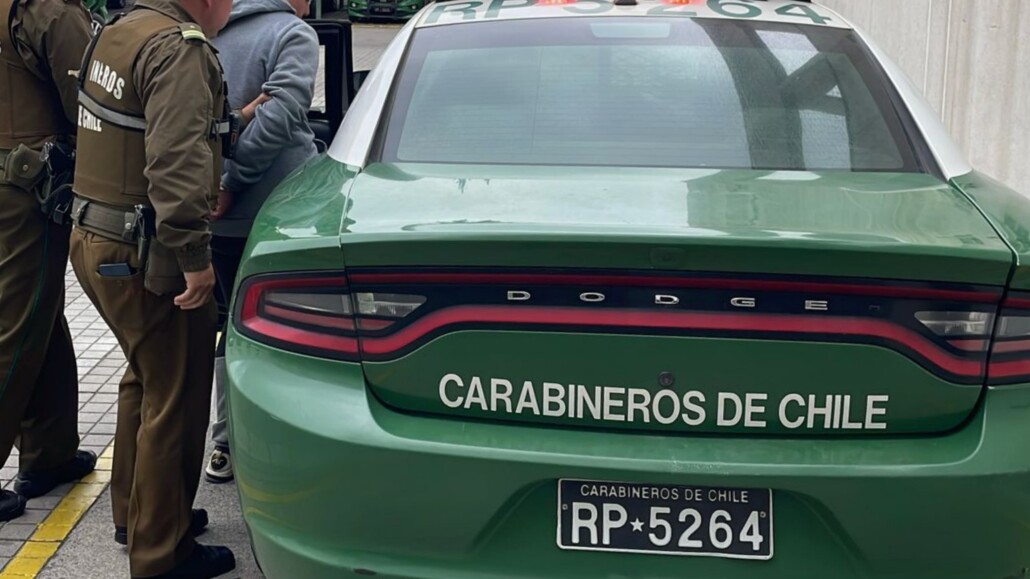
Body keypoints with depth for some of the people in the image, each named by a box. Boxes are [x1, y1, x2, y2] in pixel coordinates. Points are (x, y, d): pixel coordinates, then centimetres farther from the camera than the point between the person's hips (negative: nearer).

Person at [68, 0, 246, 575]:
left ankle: (134, 513, 39)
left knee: (146, 381, 24)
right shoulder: (181, 49, -18)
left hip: (95, 241, 10)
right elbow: (178, 163, -27)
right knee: (175, 400, 1)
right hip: (144, 258, -10)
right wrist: (195, 257, -25)